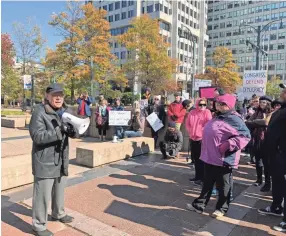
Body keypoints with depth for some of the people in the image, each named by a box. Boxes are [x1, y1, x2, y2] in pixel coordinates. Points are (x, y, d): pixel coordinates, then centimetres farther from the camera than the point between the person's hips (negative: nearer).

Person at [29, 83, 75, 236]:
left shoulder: (64, 111, 8)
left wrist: (73, 130, -11)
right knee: (43, 194, 2)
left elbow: (71, 133, 14)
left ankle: (58, 213, 45)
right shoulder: (39, 112, -16)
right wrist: (60, 131, -31)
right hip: (45, 161, -7)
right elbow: (37, 136, -23)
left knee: (60, 190, 23)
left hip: (61, 160, 8)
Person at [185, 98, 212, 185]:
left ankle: (202, 177, 8)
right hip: (193, 138, 5)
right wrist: (191, 132, 2)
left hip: (202, 139, -5)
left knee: (201, 159, -2)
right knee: (195, 158, 14)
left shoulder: (207, 112, -6)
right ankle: (197, 176, 28)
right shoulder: (192, 112, 6)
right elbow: (187, 124, 12)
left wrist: (202, 133, -15)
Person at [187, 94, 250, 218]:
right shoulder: (218, 116, 13)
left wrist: (228, 145, -26)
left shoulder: (234, 119, -15)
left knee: (223, 185, 9)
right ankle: (199, 204, 27)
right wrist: (206, 150, 20)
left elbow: (245, 135, -22)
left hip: (224, 159, -9)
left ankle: (221, 208, 25)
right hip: (210, 156, 9)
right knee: (207, 183, 17)